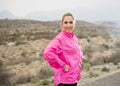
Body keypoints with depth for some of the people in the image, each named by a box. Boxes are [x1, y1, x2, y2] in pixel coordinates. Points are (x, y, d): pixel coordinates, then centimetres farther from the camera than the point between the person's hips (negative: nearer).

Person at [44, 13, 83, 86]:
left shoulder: (74, 38, 8)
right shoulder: (60, 38, -16)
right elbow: (48, 53, -29)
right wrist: (63, 66, -22)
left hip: (74, 77, 8)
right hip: (65, 80, -8)